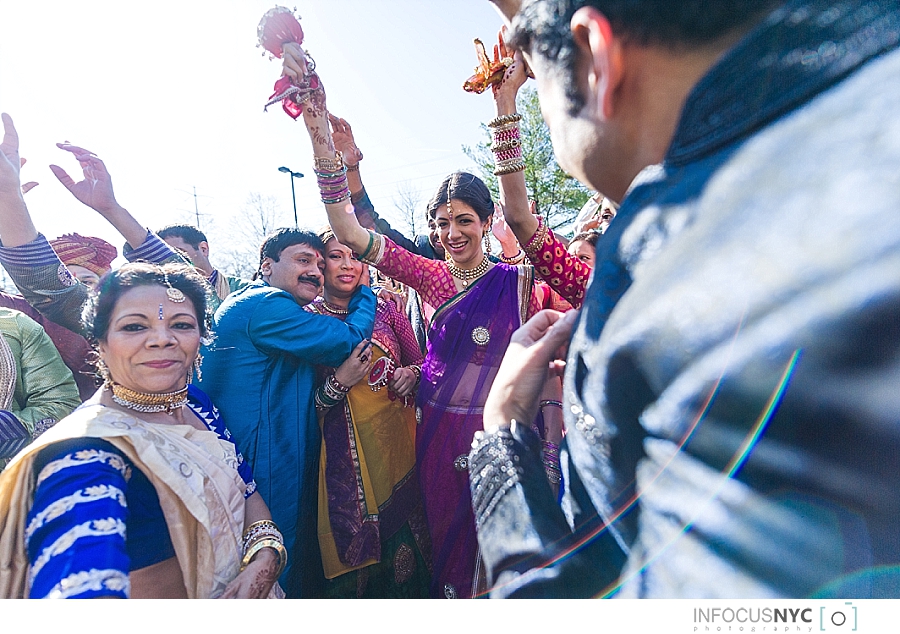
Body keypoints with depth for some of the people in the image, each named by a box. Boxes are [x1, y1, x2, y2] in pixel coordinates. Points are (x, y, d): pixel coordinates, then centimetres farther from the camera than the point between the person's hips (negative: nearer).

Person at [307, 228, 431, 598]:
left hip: (399, 439, 3)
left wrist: (412, 374, -9)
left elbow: (419, 363, 12)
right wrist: (338, 383, -21)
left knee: (407, 539, 13)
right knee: (357, 545, 8)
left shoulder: (385, 308, 3)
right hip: (347, 453, -2)